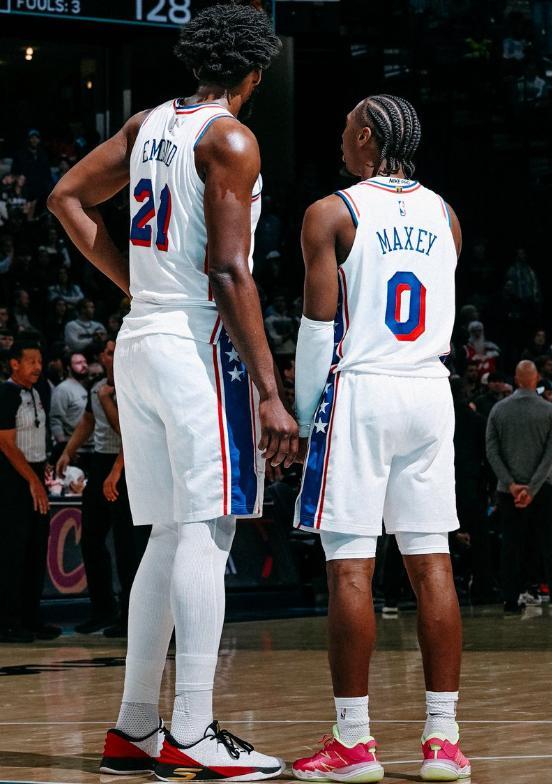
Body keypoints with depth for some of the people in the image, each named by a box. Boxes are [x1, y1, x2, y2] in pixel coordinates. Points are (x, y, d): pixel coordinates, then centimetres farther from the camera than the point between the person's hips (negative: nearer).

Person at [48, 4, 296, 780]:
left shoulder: (149, 124, 13)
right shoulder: (229, 140, -10)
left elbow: (68, 199, 18)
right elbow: (229, 272, -16)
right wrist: (269, 393, -17)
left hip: (138, 339, 8)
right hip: (198, 343, -8)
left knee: (170, 539, 12)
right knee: (206, 534, -8)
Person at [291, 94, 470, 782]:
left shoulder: (331, 214, -5)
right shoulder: (443, 215, 12)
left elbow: (319, 329, -8)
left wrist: (305, 416, 1)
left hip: (359, 391, -5)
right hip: (430, 392, 5)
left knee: (350, 567, -4)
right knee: (431, 564, 5)